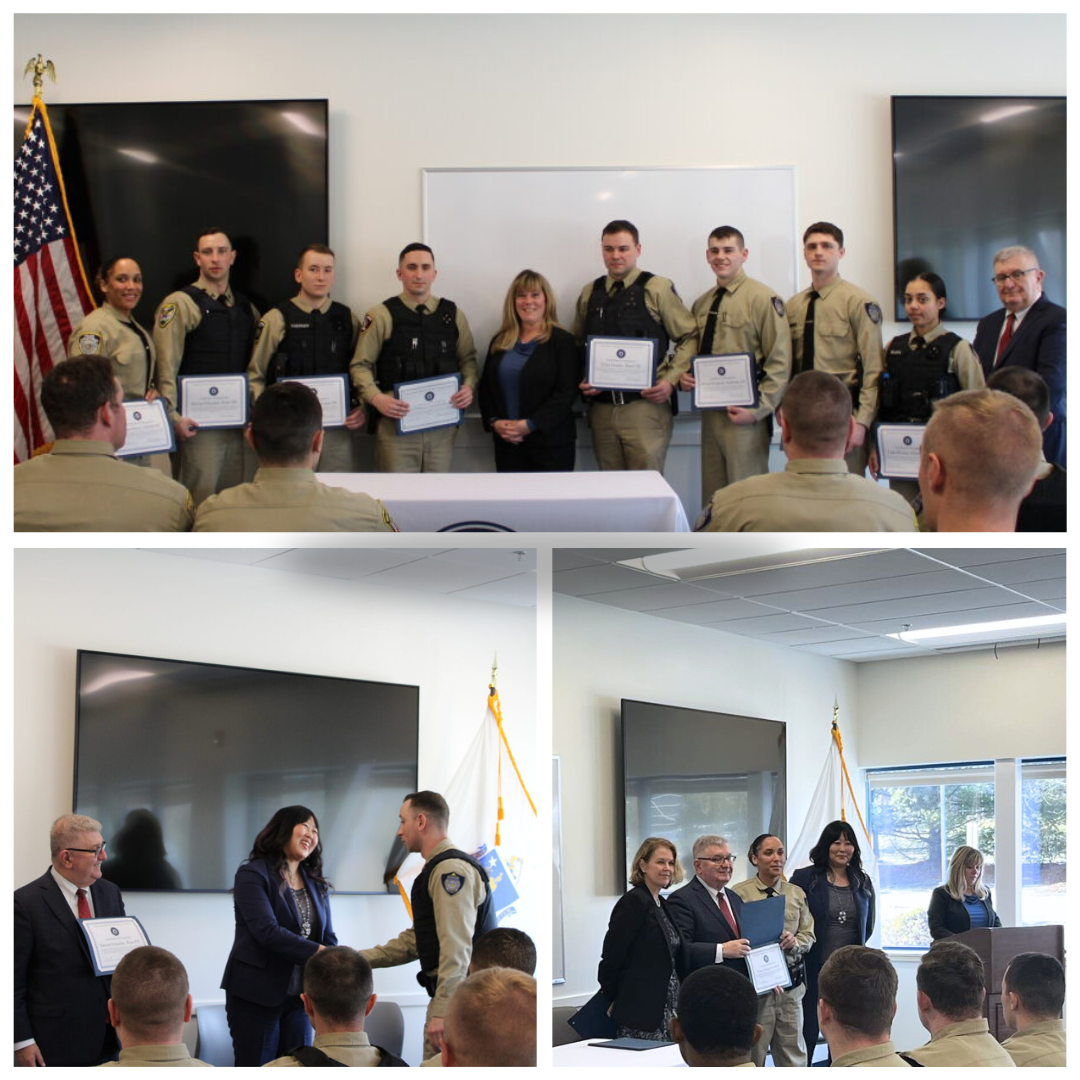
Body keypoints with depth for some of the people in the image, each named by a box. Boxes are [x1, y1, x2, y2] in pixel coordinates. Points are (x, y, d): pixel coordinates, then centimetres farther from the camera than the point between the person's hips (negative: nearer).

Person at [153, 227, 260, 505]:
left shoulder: (246, 308, 14)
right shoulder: (180, 304, -5)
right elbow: (166, 367, -11)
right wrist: (173, 417, -19)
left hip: (238, 425, 6)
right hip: (199, 425, -6)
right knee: (201, 500, -6)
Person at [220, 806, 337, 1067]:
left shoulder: (317, 885, 14)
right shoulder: (253, 874, -8)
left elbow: (328, 938, 8)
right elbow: (267, 931, -20)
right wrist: (317, 952, -25)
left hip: (299, 996, 6)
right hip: (257, 996, -6)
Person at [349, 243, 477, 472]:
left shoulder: (452, 314, 10)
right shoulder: (382, 315, 0)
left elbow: (468, 358, 18)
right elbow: (361, 365, 0)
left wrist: (468, 387, -2)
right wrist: (376, 398, -16)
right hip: (396, 422, -3)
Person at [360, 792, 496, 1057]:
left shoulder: (452, 869, -13)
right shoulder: (437, 869, 23)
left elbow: (456, 946, -21)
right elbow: (413, 941, 25)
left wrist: (443, 1011, -26)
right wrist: (358, 958, 20)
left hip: (457, 996, -11)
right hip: (443, 996, 11)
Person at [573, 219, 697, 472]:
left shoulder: (657, 289, 0)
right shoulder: (589, 293, 13)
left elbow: (688, 338, 2)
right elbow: (578, 345, 21)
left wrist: (671, 380, -9)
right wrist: (583, 382, 5)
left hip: (646, 405, -4)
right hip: (601, 407, 4)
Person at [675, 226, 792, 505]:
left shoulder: (762, 298, -7)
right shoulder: (701, 304, 13)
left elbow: (779, 363, -10)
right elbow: (689, 346, 20)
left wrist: (757, 411, -15)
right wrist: (682, 375, -2)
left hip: (744, 415, -7)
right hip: (710, 413, 7)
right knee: (712, 496, 11)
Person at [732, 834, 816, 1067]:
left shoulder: (797, 893, 11)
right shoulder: (740, 893, -4)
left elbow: (808, 935, 12)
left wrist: (794, 942, -12)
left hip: (791, 982, 4)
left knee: (793, 1051, 10)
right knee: (753, 1051, 1)